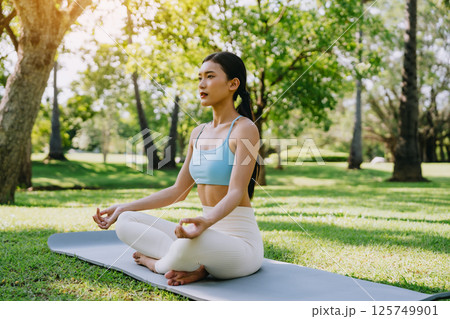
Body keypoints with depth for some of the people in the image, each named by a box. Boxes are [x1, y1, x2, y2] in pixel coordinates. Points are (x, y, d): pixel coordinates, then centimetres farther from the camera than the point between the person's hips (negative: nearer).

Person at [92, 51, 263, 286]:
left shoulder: (245, 129, -11)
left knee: (189, 243, -40)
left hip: (240, 241, -7)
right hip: (210, 233, 8)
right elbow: (178, 191, 15)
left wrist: (206, 221, -42)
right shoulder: (198, 133, 12)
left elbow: (236, 192, -22)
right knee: (125, 223, 0)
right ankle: (196, 264, -13)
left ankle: (157, 262, -5)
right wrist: (124, 208, 10)